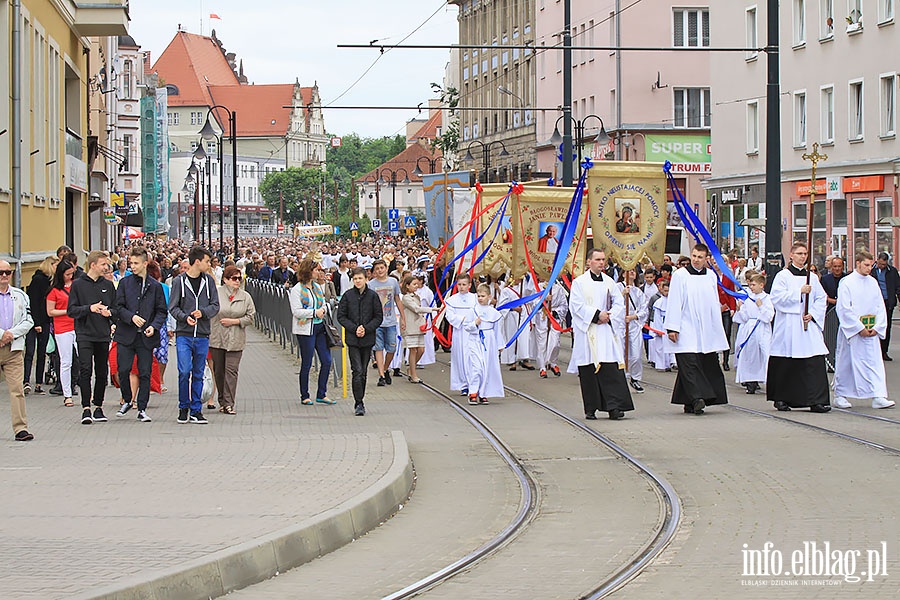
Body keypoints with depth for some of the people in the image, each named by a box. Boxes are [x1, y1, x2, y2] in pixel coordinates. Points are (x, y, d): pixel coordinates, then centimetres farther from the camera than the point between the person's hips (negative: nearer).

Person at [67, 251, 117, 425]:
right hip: (84, 334, -4)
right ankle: (86, 409, -13)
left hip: (103, 335, 4)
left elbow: (116, 309, 16)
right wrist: (89, 308, -16)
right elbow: (71, 310, -1)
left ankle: (98, 408, 15)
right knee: (85, 370, -13)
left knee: (102, 372, 6)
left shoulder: (108, 285, 12)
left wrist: (109, 312, -7)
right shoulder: (78, 284, 2)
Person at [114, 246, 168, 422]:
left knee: (145, 373, 0)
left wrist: (154, 326, -9)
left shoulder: (156, 286, 7)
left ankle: (142, 409, 7)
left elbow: (162, 311, 8)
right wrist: (131, 317, -15)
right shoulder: (125, 283, 7)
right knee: (123, 370, -6)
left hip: (146, 337, 0)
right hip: (126, 335, 0)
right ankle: (127, 401, 17)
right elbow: (118, 307, 2)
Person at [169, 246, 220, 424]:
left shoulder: (208, 280, 7)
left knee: (198, 374, 6)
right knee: (185, 371, -10)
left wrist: (202, 312, -13)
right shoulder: (179, 281, -1)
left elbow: (215, 306, 6)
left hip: (202, 335, 3)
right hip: (184, 334, -3)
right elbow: (173, 307, -1)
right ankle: (183, 408, 6)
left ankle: (196, 410, 12)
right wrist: (185, 317, -19)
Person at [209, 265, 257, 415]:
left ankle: (228, 403, -9)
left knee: (231, 370, -8)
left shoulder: (245, 297, 6)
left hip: (235, 340, 0)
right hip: (216, 338, 0)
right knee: (218, 370, 7)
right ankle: (222, 401, 20)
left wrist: (235, 321, -7)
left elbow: (250, 317, 7)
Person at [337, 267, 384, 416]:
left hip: (368, 339, 1)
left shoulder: (372, 296, 1)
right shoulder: (347, 296, 0)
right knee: (357, 371, -10)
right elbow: (341, 316, 2)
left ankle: (359, 402, 19)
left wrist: (366, 329, -11)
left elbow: (378, 317, 3)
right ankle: (358, 403, -8)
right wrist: (354, 328, -11)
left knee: (363, 372, 8)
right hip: (352, 339, -1)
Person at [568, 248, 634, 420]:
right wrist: (597, 314, -13)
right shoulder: (579, 282, 1)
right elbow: (577, 306, -6)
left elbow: (619, 303, 10)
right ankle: (591, 409, 6)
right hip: (586, 332, -2)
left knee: (611, 369, -8)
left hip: (606, 331, 3)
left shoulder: (609, 282, 12)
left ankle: (614, 406, -10)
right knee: (588, 371, -1)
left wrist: (608, 316, -7)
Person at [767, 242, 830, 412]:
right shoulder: (783, 276, 2)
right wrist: (799, 291, -14)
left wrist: (812, 314, -5)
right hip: (788, 326, -3)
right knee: (786, 364, 0)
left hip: (809, 325, 3)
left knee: (815, 361, -8)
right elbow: (777, 297, -10)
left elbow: (821, 299, 12)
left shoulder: (812, 277, 14)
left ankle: (817, 400, -9)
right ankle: (781, 399, 13)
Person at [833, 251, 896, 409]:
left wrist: (877, 327, -3)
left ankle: (878, 397, -8)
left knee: (875, 363, -4)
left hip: (871, 332, 5)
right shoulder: (847, 283, -7)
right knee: (846, 362, 3)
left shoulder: (873, 282, 8)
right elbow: (844, 309, -12)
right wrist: (859, 328, -14)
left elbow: (880, 307, 11)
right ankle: (840, 395, 15)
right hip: (852, 331, -5)